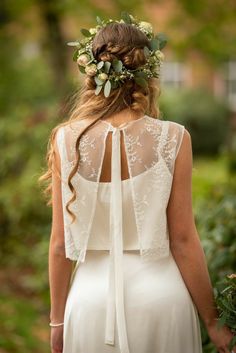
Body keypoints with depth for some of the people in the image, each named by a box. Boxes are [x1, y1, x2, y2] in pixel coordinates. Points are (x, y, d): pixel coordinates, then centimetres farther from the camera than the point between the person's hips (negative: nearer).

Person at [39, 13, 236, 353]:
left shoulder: (67, 140, -6)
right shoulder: (173, 139, -10)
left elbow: (60, 243, -2)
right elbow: (183, 240, -8)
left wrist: (57, 319, 10)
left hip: (93, 295, 1)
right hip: (159, 294, -1)